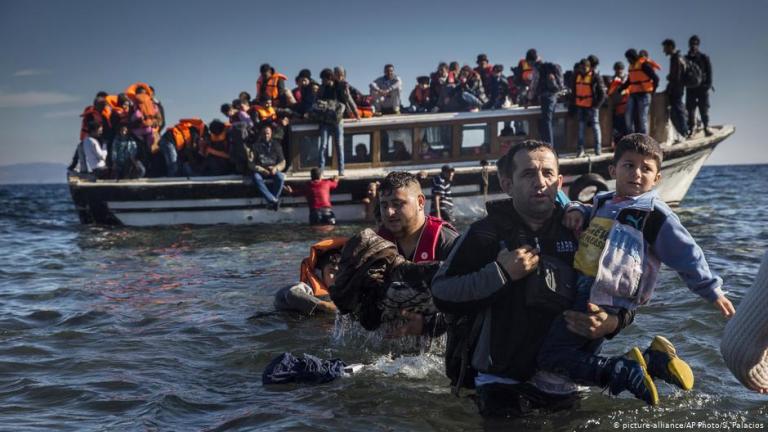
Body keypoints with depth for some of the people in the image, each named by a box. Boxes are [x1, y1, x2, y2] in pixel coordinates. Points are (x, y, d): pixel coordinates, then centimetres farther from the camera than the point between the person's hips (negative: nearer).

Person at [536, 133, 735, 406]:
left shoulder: (655, 215, -6)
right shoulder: (603, 203, 14)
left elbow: (687, 255, 0)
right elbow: (588, 213, 36)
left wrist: (713, 292, 4)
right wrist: (577, 211, 12)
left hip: (602, 302, -9)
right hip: (583, 292, 9)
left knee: (551, 356, -15)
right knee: (582, 357, 12)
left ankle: (626, 373, -13)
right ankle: (650, 362, 11)